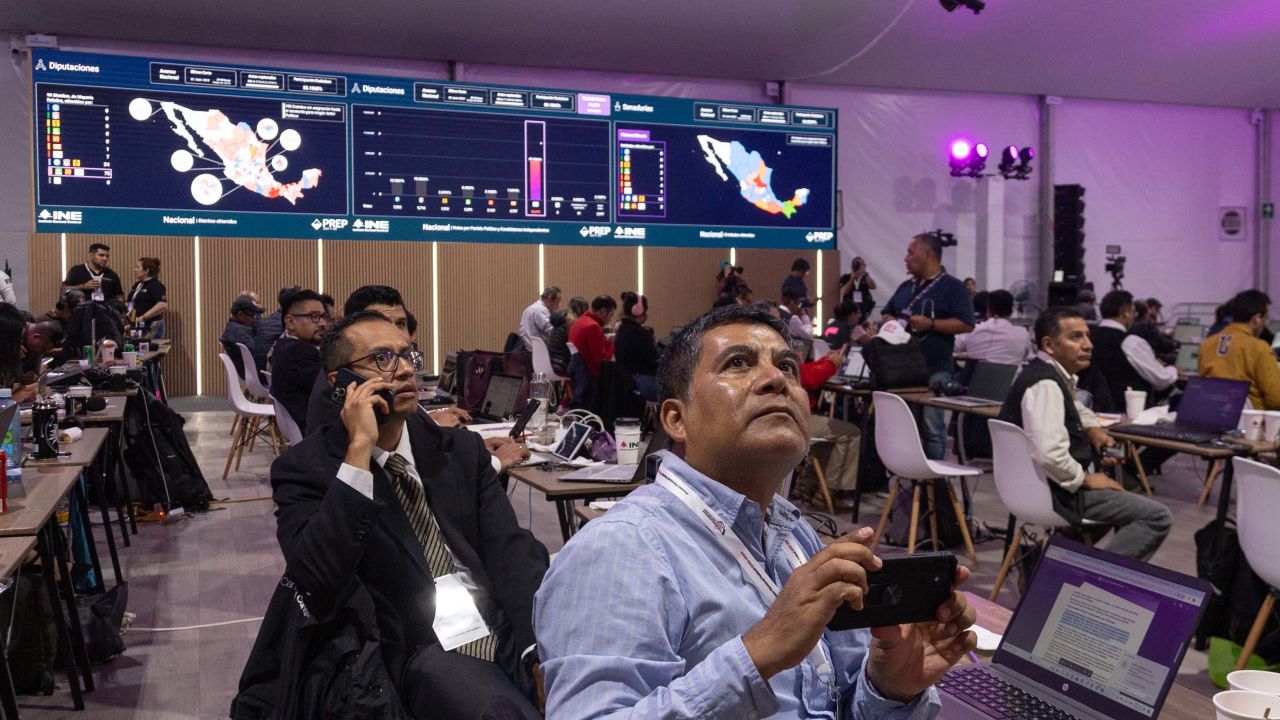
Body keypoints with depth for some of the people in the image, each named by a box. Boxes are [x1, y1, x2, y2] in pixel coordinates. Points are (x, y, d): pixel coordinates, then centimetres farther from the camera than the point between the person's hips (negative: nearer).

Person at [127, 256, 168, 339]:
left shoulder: (155, 285, -10)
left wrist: (143, 317, -22)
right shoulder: (137, 285, 17)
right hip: (136, 327, 8)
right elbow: (132, 303, 28)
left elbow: (163, 305, -23)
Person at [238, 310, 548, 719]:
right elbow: (317, 582, -15)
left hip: (511, 630, 5)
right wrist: (359, 450, -17)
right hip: (422, 651, -4)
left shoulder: (462, 449, 13)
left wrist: (542, 643, -15)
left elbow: (511, 549, 3)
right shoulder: (305, 468, 2)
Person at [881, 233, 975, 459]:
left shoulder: (952, 287, -3)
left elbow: (966, 324, -10)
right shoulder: (906, 287, 18)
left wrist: (931, 324, -18)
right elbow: (887, 314, 28)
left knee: (932, 427, -5)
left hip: (934, 370, -6)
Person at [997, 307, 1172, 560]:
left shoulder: (1054, 374, 9)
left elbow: (1075, 409, 33)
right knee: (1158, 517, -12)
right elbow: (1049, 454, -35)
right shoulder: (1045, 384, -22)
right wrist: (1085, 479, -18)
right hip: (1054, 491, -11)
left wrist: (1093, 430, 12)